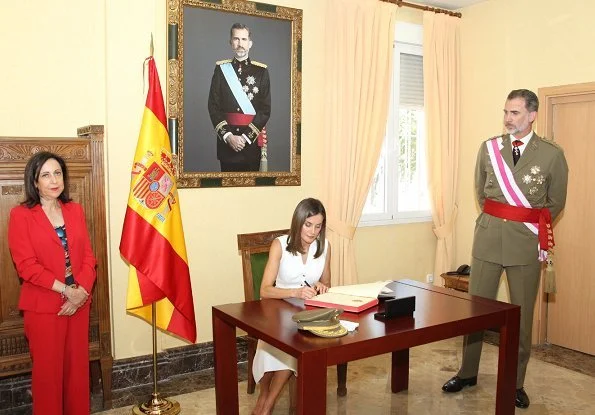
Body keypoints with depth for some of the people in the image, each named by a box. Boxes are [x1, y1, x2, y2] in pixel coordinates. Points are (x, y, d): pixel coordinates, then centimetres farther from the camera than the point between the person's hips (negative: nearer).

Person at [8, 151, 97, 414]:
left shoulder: (75, 210, 7)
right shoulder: (21, 215, -6)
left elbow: (88, 255, 4)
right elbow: (26, 265, -12)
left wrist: (81, 291, -11)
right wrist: (66, 289, -17)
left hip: (79, 302, 4)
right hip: (43, 306, -4)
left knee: (78, 366, 12)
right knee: (48, 370, 7)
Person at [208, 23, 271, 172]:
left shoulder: (261, 71, 2)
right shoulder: (221, 68, 5)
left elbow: (266, 109, -3)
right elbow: (213, 106, 0)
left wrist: (246, 136, -12)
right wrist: (228, 136, -12)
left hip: (252, 139, 0)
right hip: (226, 138, 1)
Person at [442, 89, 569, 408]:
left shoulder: (552, 154, -3)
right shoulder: (489, 148, 3)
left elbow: (556, 202, 8)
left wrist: (529, 227, 10)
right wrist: (496, 221, 13)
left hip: (526, 242, -1)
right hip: (488, 237, 2)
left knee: (522, 314, 8)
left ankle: (516, 382, 24)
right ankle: (467, 373, 24)